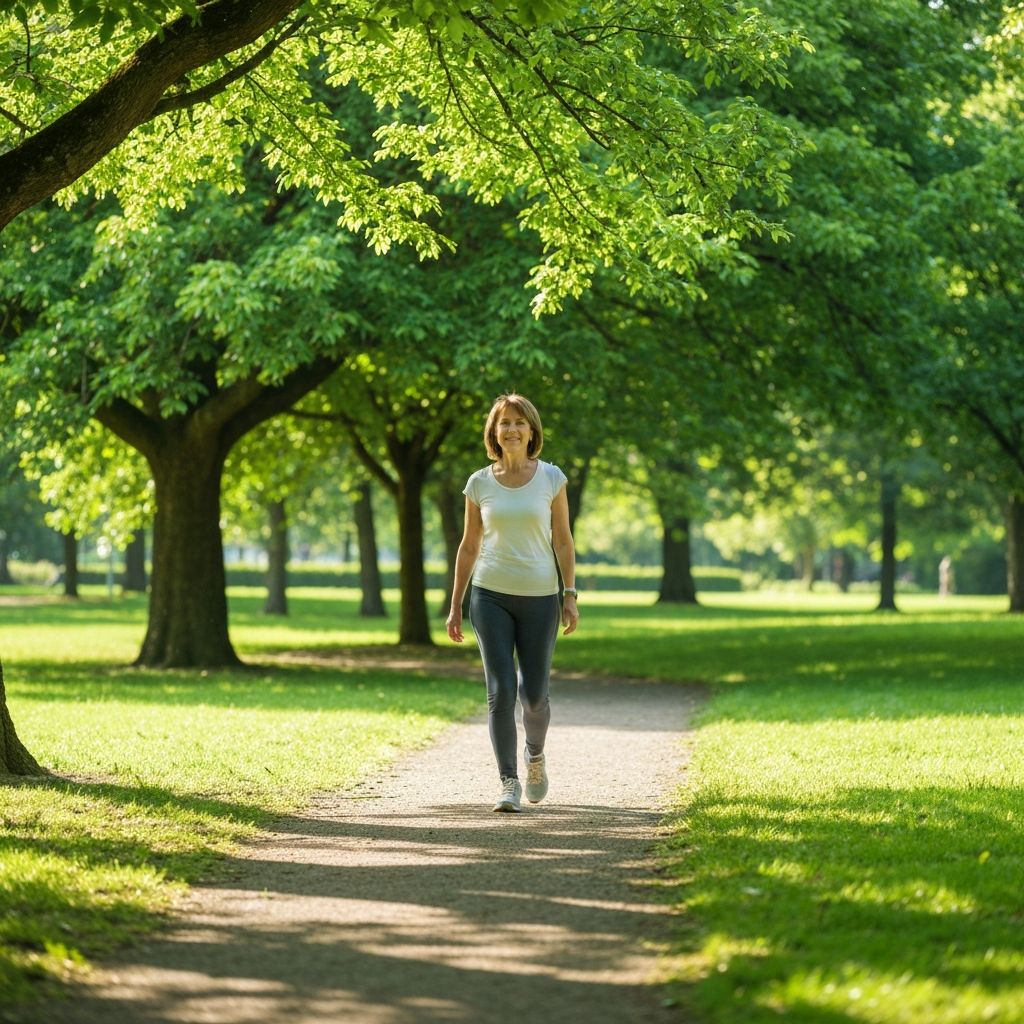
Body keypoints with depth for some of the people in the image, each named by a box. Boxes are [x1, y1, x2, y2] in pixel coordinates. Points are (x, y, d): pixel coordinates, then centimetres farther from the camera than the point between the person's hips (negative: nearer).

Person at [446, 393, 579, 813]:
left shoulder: (551, 478, -1)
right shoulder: (480, 483, 1)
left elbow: (563, 541, 2)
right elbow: (469, 546, 8)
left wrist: (570, 596, -6)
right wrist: (455, 606, 6)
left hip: (539, 598, 0)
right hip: (491, 597, 0)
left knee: (534, 695, 2)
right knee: (500, 692, -11)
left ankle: (535, 754, 34)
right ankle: (509, 784, -3)